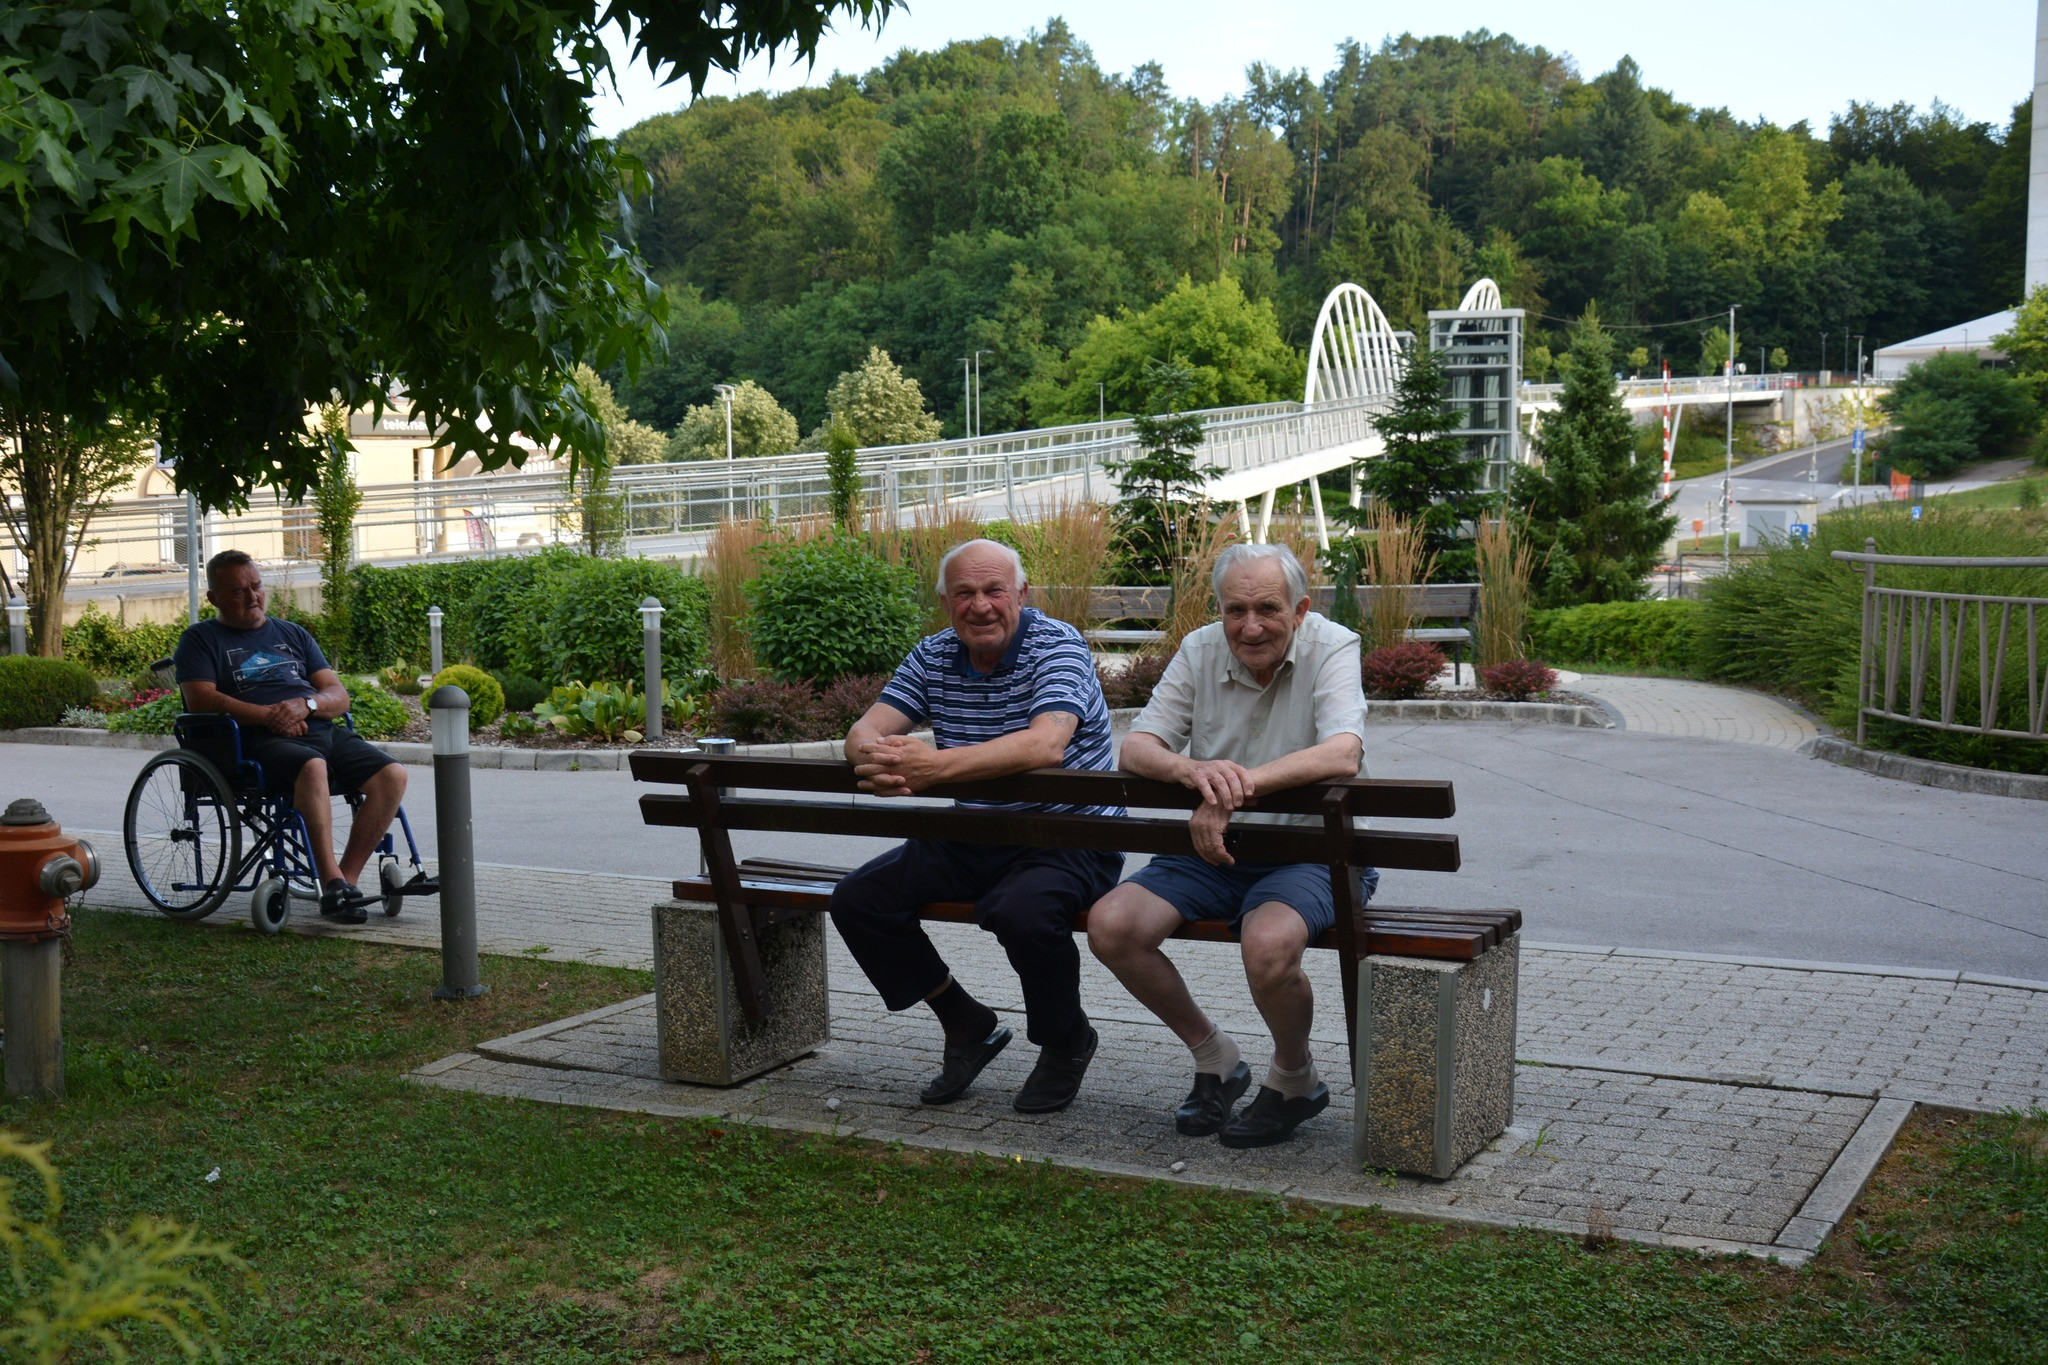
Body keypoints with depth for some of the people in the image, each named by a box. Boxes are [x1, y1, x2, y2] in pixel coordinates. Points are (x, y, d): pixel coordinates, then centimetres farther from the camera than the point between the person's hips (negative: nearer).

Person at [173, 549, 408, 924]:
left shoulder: (293, 634, 26)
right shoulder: (201, 639, 14)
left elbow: (339, 697, 17)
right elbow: (201, 699, -5)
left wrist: (306, 704, -6)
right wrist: (269, 715, -13)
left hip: (324, 730, 5)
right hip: (259, 742, -5)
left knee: (392, 775, -20)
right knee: (312, 768, -39)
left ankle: (347, 878, -17)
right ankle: (331, 883, -39)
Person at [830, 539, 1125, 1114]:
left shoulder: (1056, 645, -13)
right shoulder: (933, 656, 5)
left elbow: (1045, 746, -30)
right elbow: (865, 729, -3)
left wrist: (934, 766, -38)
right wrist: (873, 756, -30)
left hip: (1070, 839, -6)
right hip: (972, 840, 7)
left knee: (1020, 911, -36)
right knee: (856, 901, -7)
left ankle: (1065, 1041, -4)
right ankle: (968, 1024, 11)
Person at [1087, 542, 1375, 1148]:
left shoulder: (1332, 648, -12)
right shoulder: (1201, 650, 0)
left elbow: (1344, 756, -29)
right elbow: (1136, 748, -8)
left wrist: (1236, 785, -40)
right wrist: (1193, 770, -33)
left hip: (1311, 852, -5)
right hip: (1213, 848, 5)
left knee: (1268, 945, -35)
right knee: (1110, 927, -16)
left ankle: (1295, 1078, -2)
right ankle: (1214, 1057, 7)